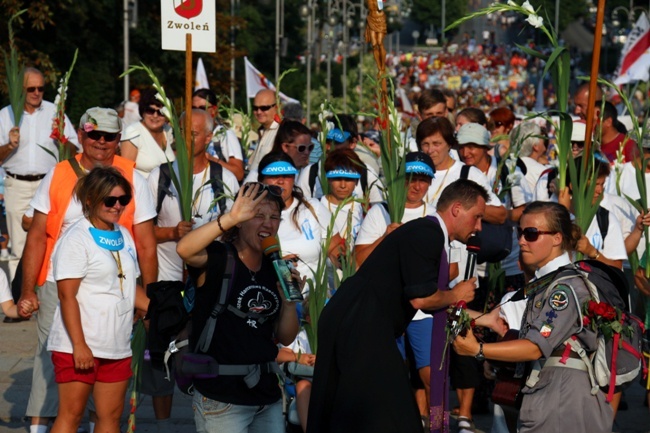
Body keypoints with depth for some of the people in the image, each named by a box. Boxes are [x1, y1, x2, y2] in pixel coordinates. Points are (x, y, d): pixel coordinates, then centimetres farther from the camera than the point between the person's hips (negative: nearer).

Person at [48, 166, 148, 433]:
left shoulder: (123, 236, 14)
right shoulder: (77, 238, -9)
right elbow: (67, 295, -15)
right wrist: (79, 345, -21)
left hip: (117, 346, 7)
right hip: (78, 346, -7)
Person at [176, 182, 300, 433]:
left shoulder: (275, 269, 10)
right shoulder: (218, 259, -8)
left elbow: (285, 338, 10)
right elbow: (184, 249, -33)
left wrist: (290, 297, -5)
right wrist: (231, 217, -39)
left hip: (267, 395, 6)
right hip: (221, 398, -6)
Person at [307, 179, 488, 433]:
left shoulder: (433, 236, 18)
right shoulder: (426, 233, -12)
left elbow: (431, 300, 22)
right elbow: (420, 299, -17)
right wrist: (456, 295, 1)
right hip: (359, 326, -10)